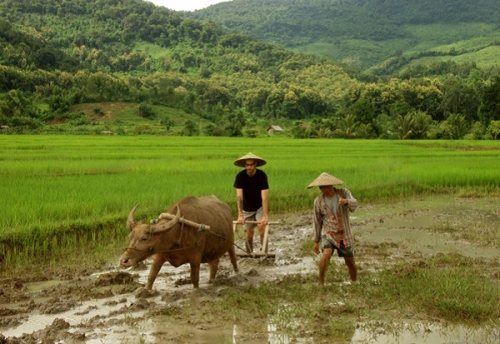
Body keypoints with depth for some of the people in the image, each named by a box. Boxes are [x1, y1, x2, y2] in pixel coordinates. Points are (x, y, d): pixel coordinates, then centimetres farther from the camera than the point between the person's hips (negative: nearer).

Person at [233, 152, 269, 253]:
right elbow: (239, 196, -25)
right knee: (249, 232, 4)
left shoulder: (262, 175, -22)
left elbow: (264, 197, -28)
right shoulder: (240, 176, -19)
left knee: (261, 227, -21)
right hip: (247, 209, 1)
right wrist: (240, 215, -34)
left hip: (259, 207, -1)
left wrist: (265, 216, -35)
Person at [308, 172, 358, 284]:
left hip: (345, 235, 1)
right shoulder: (318, 201, -6)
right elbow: (317, 222, 3)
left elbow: (354, 205, -26)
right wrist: (316, 242, 6)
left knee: (351, 263, 11)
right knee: (326, 254, -28)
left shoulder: (344, 193, -8)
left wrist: (345, 201, -49)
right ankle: (321, 283, -13)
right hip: (328, 234, -1)